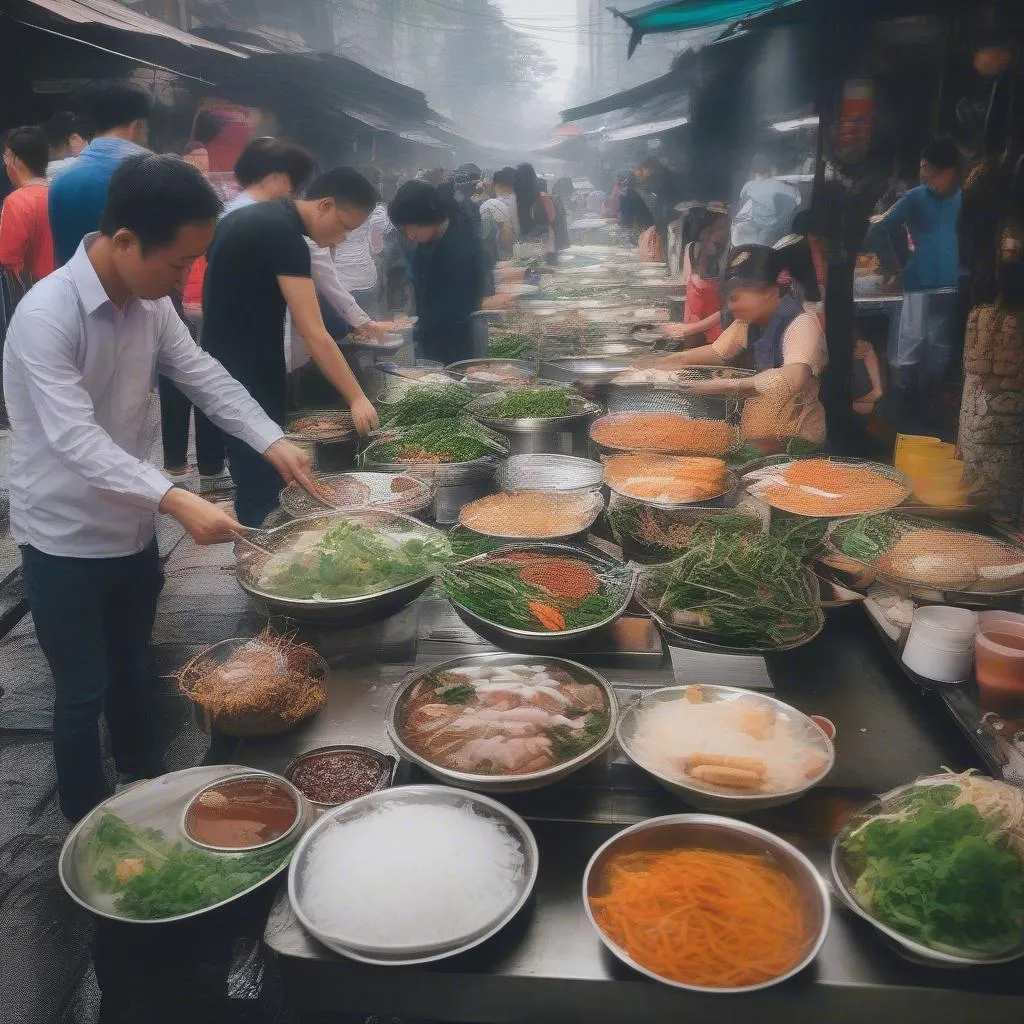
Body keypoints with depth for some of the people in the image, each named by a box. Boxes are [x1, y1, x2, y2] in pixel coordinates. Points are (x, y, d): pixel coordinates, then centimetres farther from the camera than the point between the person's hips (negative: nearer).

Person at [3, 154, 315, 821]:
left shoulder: (150, 302, -2)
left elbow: (205, 376, 0)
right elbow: (77, 439, -33)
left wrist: (274, 442, -15)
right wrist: (176, 501, -44)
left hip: (132, 527, 7)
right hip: (65, 540, -7)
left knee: (132, 671, 22)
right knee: (83, 692, 7)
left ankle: (149, 786, 41)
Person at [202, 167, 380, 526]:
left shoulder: (252, 217, 10)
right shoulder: (283, 235, -20)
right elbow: (315, 336, -24)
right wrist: (357, 399, -21)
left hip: (227, 369, 10)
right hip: (248, 378, -10)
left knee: (254, 478, 17)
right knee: (262, 485, -2)